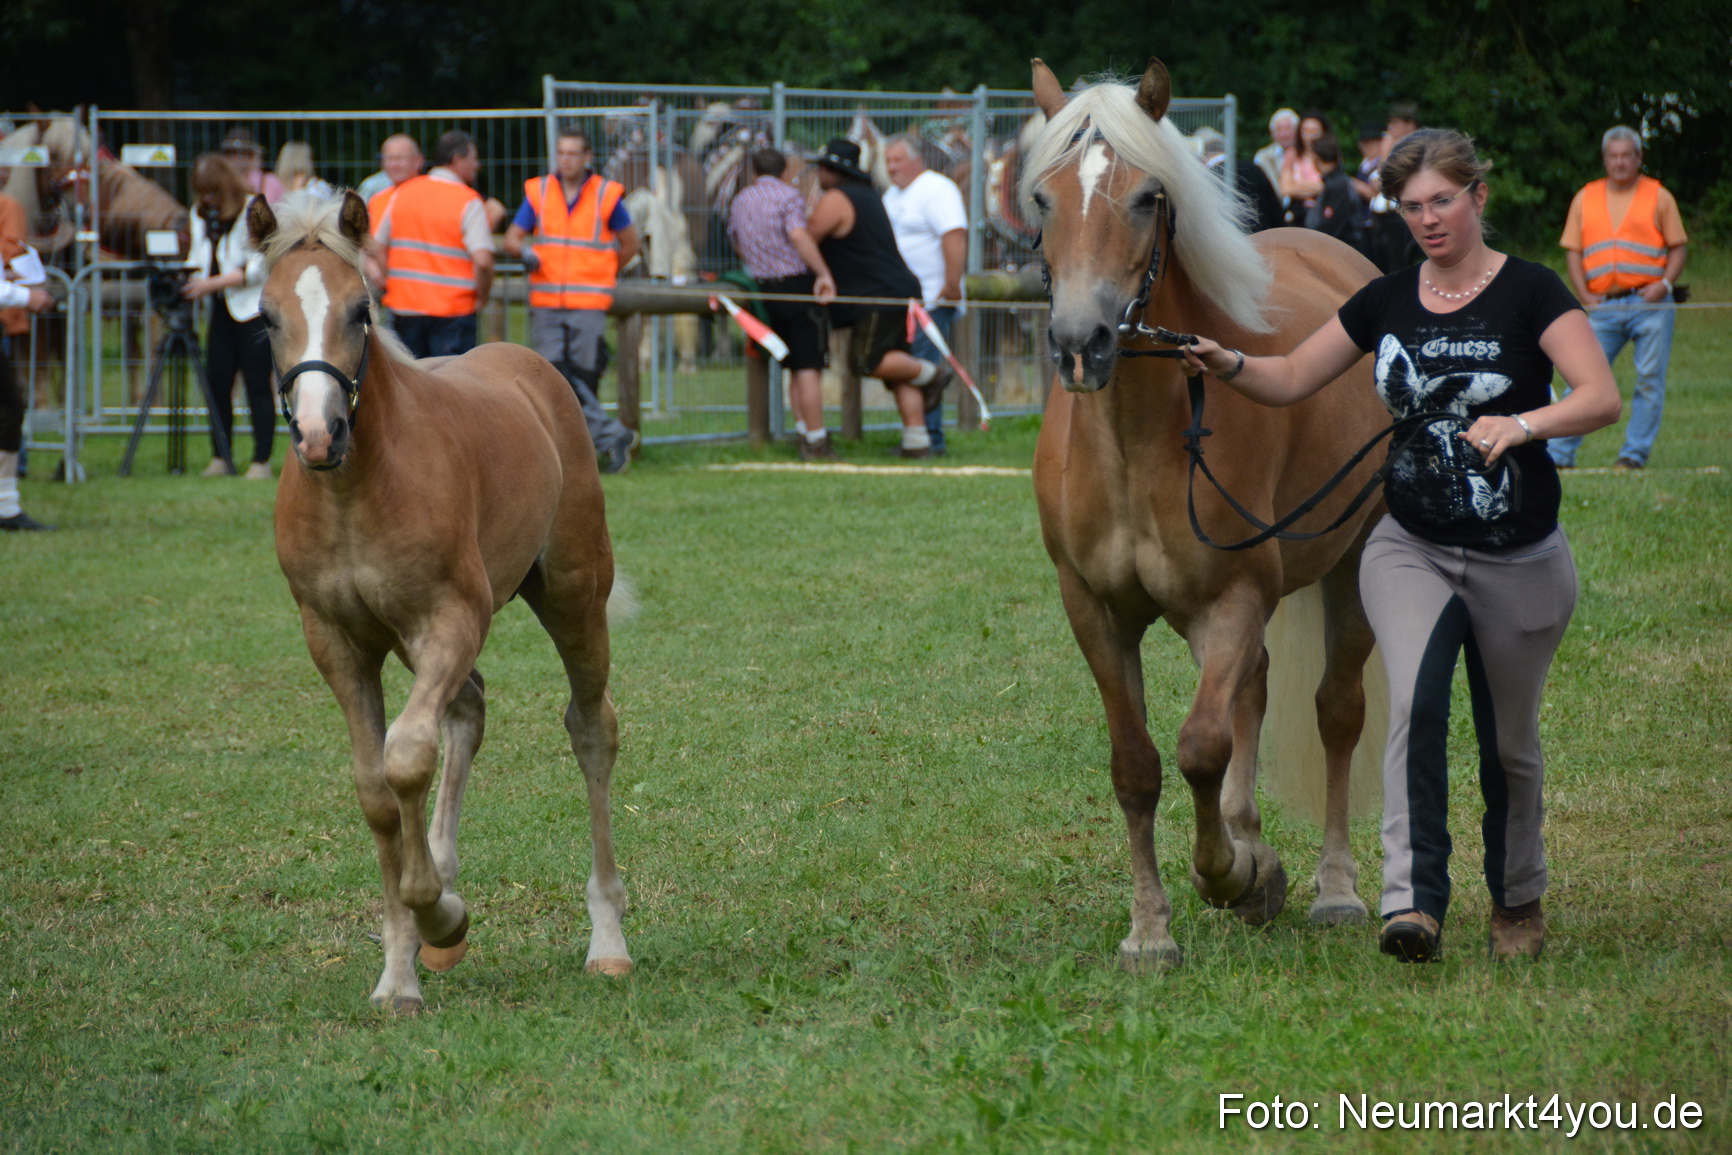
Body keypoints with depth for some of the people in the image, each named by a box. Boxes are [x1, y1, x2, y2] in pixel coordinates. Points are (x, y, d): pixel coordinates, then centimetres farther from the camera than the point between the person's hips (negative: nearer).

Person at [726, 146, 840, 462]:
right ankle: (816, 442, -6)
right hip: (798, 284, -6)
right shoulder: (788, 195, -7)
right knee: (809, 368, -5)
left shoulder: (741, 201, 13)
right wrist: (823, 274, -29)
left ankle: (807, 438, 14)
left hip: (765, 290, 6)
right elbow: (798, 235, -24)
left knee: (795, 368, 15)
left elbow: (739, 247, 25)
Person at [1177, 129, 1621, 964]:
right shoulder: (1387, 302, 5)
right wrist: (1230, 367, -8)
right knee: (1415, 698, -24)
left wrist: (1522, 425, -36)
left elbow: (1603, 398, -19)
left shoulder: (1529, 293, -8)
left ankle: (1518, 903, 35)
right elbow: (1292, 379, 12)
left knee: (1509, 744, 11)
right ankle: (1414, 903, -31)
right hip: (1410, 549, 2)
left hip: (1518, 560, -2)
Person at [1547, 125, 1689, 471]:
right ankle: (1559, 454, -1)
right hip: (1603, 306, 1)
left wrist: (1665, 283, -10)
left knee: (1649, 380, -2)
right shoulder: (1585, 199, 13)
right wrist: (1583, 294, -2)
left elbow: (1677, 247, 7)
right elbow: (1573, 250, 12)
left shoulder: (1658, 196, 8)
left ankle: (1635, 453, 5)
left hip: (1649, 304, -1)